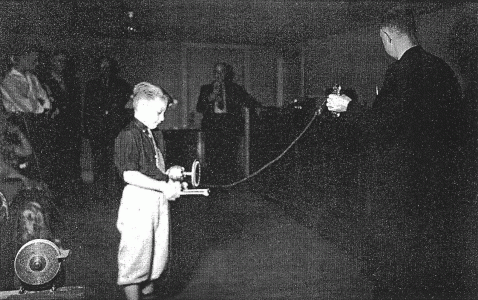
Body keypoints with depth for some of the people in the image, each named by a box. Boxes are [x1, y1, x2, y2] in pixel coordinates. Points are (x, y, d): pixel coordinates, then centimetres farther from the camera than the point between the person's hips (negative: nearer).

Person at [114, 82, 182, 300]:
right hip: (138, 200, -8)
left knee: (157, 254, 16)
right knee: (136, 255, 1)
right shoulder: (128, 136, -14)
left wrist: (169, 177, 4)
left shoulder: (155, 135, 13)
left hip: (159, 199, 9)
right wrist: (164, 186, -18)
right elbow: (130, 175, -21)